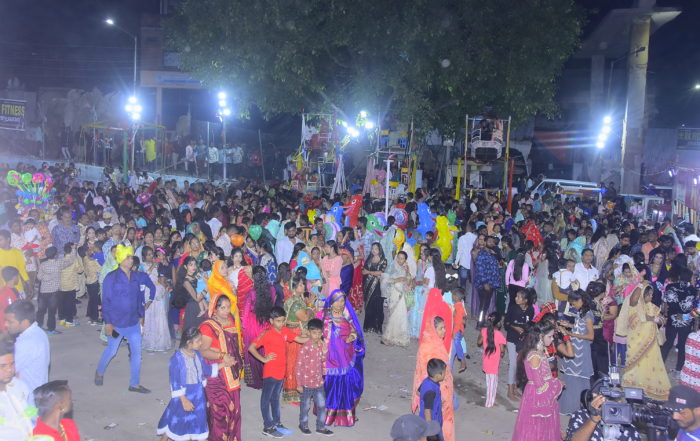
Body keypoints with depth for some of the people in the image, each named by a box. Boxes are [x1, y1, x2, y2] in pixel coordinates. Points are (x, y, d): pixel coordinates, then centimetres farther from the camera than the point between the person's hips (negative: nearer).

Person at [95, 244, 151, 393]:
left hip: (133, 322, 5)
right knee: (111, 350, 12)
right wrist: (108, 322, -13)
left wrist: (141, 315, 12)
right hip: (116, 323, -4)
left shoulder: (135, 278, 4)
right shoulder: (111, 278, -11)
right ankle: (99, 372, 41)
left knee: (136, 352, 5)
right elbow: (106, 301, -11)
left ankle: (135, 384, 17)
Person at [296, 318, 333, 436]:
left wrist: (324, 352, -4)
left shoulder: (321, 345, -2)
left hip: (319, 381, 5)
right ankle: (303, 424, 36)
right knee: (305, 406, 14)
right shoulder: (305, 348, -20)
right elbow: (298, 367, -15)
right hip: (307, 382, -5)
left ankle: (321, 427, 28)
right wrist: (299, 384, -13)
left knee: (322, 405, 12)